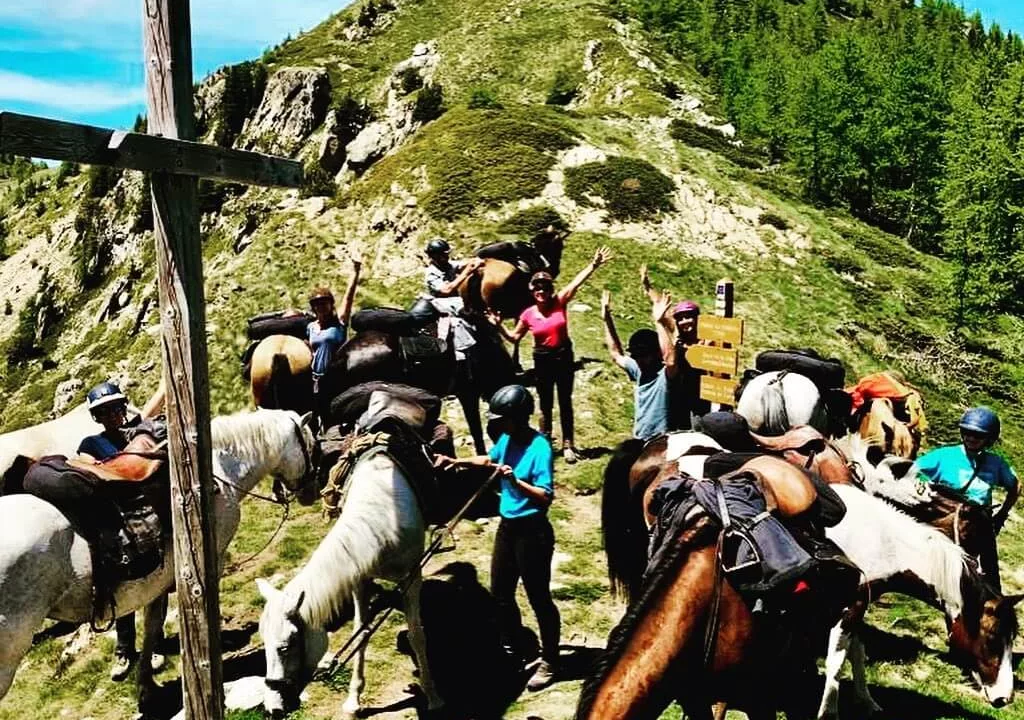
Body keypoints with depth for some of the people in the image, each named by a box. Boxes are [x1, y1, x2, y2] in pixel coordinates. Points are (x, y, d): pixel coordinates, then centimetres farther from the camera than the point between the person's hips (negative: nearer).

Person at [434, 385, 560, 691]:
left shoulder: (540, 448, -22)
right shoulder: (507, 439, 2)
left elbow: (546, 496, -25)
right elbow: (490, 459, 23)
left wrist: (516, 481, -33)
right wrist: (458, 462, 14)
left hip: (532, 531, -9)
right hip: (507, 526, 9)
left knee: (538, 597, 3)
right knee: (500, 593, 19)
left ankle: (549, 662, 20)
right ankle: (512, 648, 39)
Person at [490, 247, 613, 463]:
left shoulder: (560, 302, -7)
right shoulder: (528, 314, -3)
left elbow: (576, 282, -17)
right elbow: (514, 338, 9)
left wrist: (593, 265, -26)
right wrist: (499, 326, -5)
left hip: (564, 356, 0)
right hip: (542, 360, 1)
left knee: (565, 402, 7)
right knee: (545, 405, 11)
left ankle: (568, 445, 12)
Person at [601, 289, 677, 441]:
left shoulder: (665, 375, -15)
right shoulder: (639, 371, 8)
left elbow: (671, 360, -39)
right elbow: (616, 354, 21)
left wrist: (659, 323, -41)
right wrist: (607, 320, 14)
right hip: (639, 442, 9)